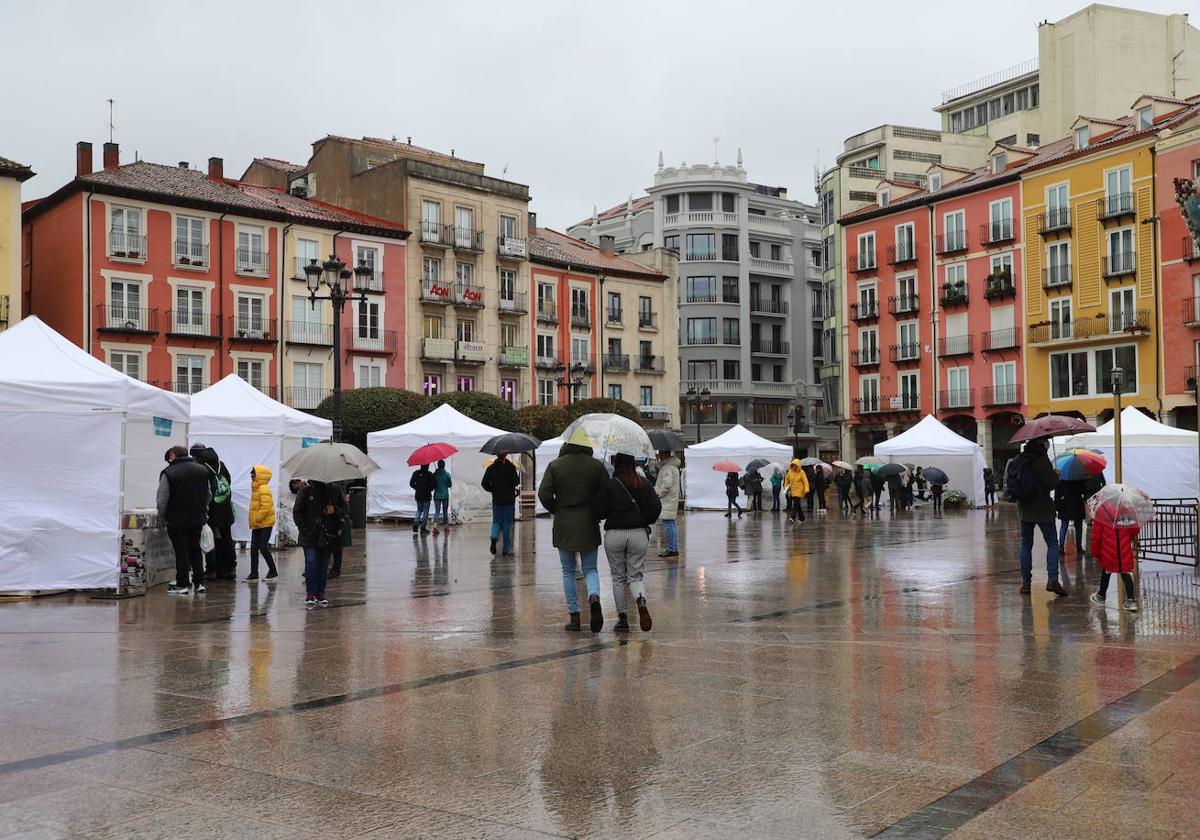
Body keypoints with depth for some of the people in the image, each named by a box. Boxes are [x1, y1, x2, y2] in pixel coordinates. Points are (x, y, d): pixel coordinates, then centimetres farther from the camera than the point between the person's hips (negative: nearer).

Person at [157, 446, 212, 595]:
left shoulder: (168, 473, -11)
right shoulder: (202, 470, 6)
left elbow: (162, 500, -11)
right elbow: (209, 495, 12)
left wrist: (162, 517, 2)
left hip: (177, 521, -5)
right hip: (198, 519, 5)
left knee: (181, 552, 2)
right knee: (195, 550, 14)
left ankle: (182, 584, 5)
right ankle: (199, 583, 14)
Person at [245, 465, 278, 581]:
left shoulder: (264, 489, -17)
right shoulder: (255, 489, 13)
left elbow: (265, 508, -23)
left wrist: (256, 519, -18)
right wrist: (253, 521, 14)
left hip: (265, 524, -10)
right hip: (256, 525, 10)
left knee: (263, 548, -7)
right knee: (254, 549, 9)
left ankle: (273, 571, 4)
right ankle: (254, 573, 14)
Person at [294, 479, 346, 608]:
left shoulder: (334, 490, 4)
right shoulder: (306, 490, -1)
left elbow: (344, 508, 13)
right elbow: (297, 512, 1)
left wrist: (335, 510, -10)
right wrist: (304, 529, -8)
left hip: (328, 536, 2)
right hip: (310, 535, -2)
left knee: (323, 565, 6)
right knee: (311, 563, -10)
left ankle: (320, 594, 14)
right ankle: (310, 593, -4)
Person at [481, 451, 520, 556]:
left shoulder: (491, 468, 0)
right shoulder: (511, 467, -9)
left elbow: (484, 483, -1)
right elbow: (516, 482, -15)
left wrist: (493, 490, 11)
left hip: (496, 500, 2)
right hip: (509, 500, -2)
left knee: (496, 521, 14)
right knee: (507, 524, 7)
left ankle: (494, 538, -16)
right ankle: (506, 548, 8)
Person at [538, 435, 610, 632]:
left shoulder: (555, 465, -3)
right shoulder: (597, 466, -1)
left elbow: (544, 494, -10)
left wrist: (556, 510, 7)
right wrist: (598, 514, 11)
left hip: (564, 525, 0)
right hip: (589, 526, 1)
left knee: (568, 571, 10)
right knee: (590, 568, 11)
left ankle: (574, 616, 8)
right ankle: (594, 597, -19)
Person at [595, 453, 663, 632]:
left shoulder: (609, 485, -8)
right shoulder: (644, 485, 1)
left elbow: (599, 512, -8)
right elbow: (655, 508, -1)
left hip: (614, 535, -2)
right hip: (639, 534, 2)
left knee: (618, 578, 11)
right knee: (635, 576, 9)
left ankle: (622, 618, 13)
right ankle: (641, 602, -21)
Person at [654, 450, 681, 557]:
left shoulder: (667, 468, -16)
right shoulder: (672, 466, 19)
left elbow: (667, 484, -22)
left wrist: (657, 494, -13)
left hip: (667, 501, -11)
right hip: (671, 500, 11)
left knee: (668, 524, -9)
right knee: (672, 524, 14)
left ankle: (672, 549, -8)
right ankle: (674, 548, 19)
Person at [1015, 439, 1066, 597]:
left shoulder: (1018, 459, 4)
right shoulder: (1042, 460, -15)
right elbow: (1051, 483, -18)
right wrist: (1056, 475, 0)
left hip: (1024, 510, 5)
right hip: (1043, 509, -5)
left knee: (1026, 545, 11)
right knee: (1052, 544, 2)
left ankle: (1025, 581, 9)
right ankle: (1052, 579, -10)